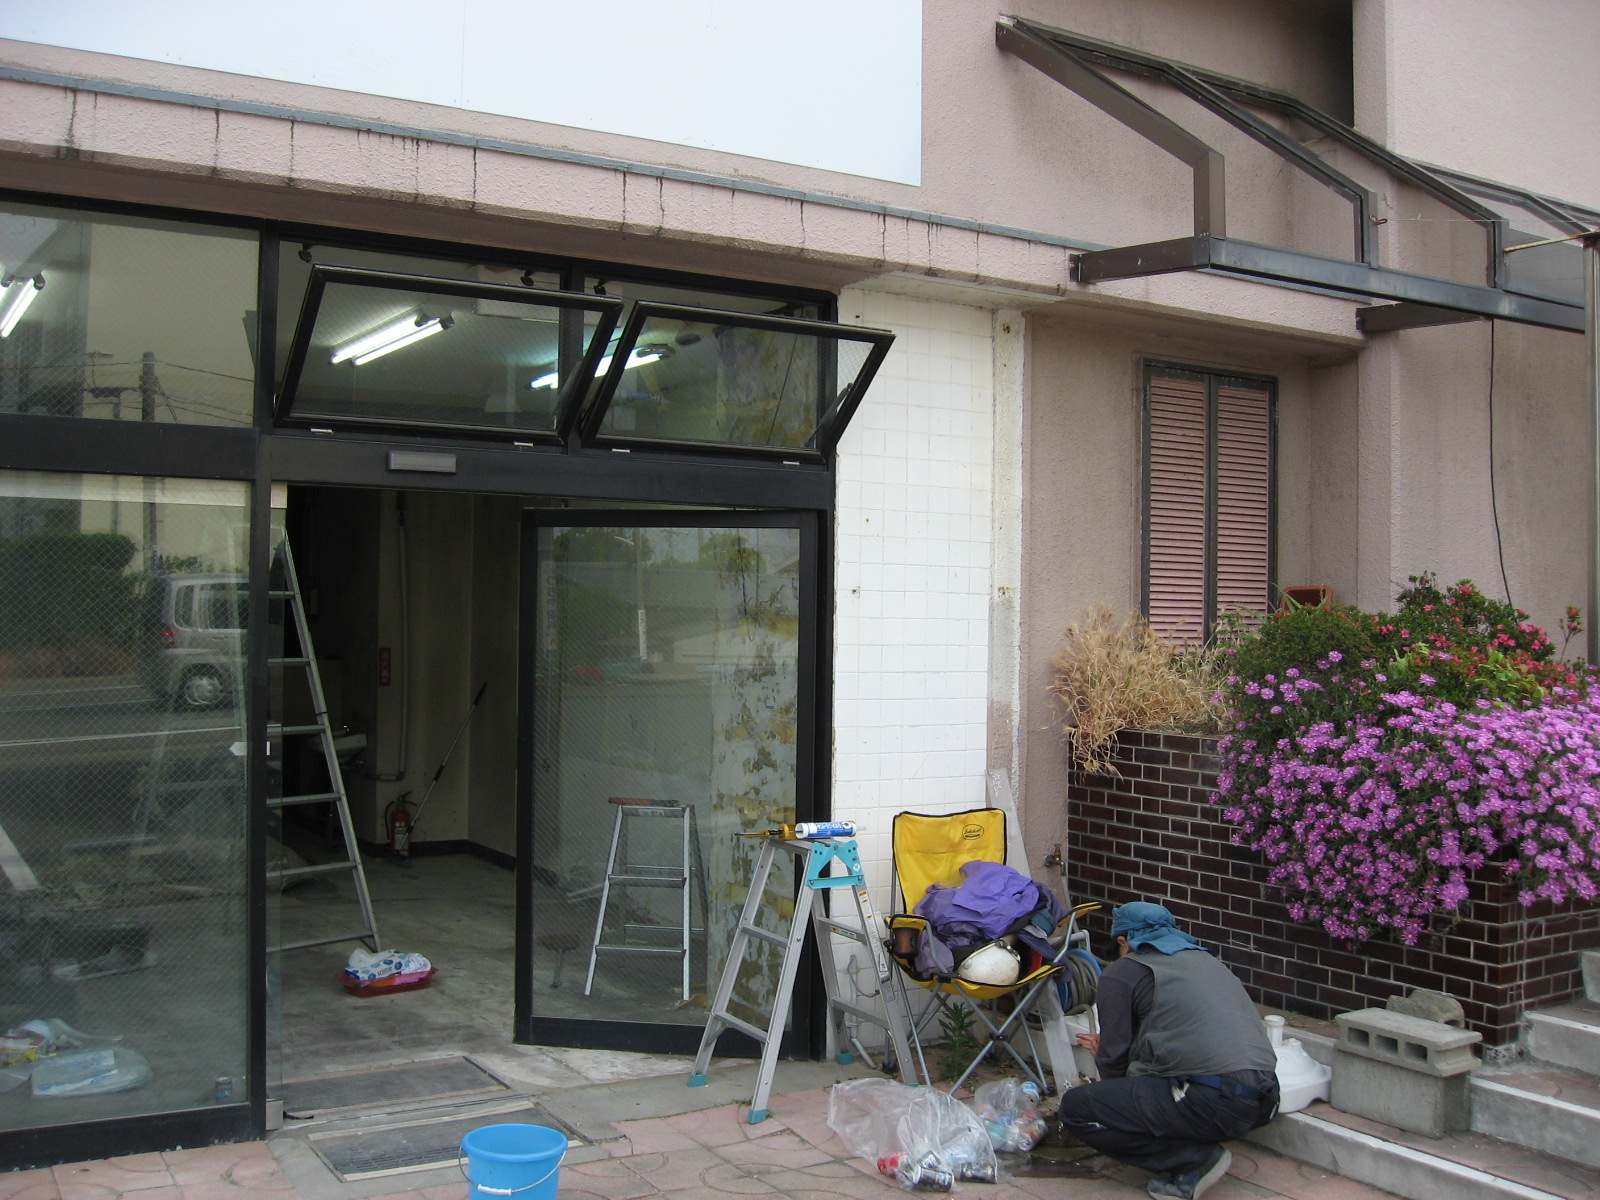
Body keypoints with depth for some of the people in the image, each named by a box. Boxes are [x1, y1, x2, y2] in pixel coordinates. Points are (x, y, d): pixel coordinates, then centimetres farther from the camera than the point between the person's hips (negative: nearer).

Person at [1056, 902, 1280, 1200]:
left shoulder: (1122, 972, 3)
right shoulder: (1205, 958, 24)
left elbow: (1114, 1063, 3)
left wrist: (1103, 1056, 27)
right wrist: (1109, 1049, 41)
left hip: (1214, 1101, -9)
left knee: (1075, 1108, -2)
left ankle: (1195, 1159, -4)